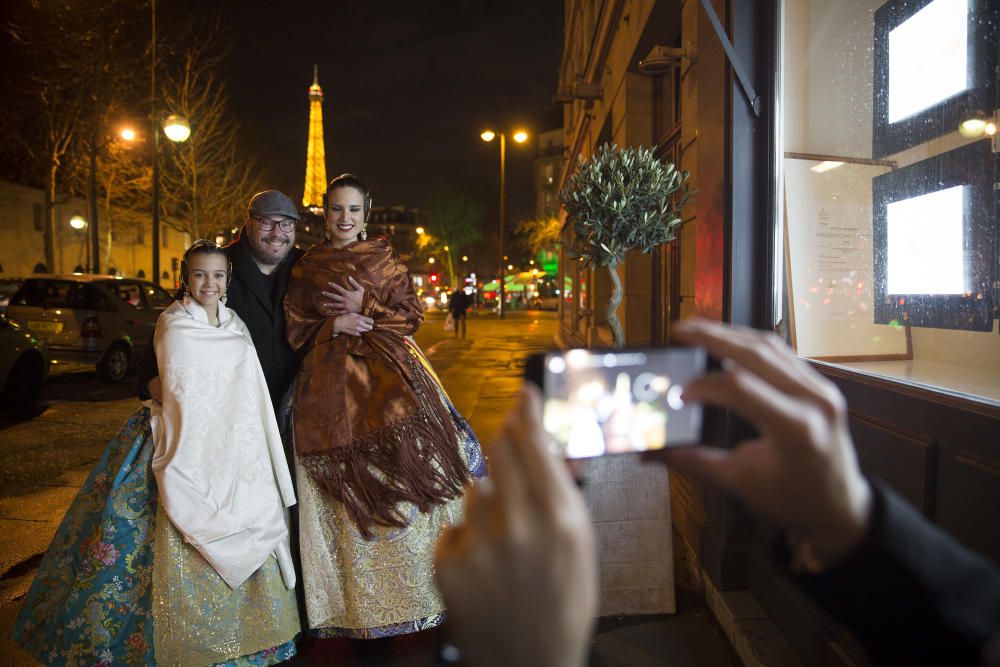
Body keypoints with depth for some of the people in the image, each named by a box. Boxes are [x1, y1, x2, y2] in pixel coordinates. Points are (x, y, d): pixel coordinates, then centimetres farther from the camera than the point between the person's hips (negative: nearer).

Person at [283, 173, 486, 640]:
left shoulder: (384, 257, 11)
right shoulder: (305, 269, 12)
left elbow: (411, 316, 5)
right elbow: (295, 330, 9)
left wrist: (366, 307, -8)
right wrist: (333, 325, -8)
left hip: (387, 372, 0)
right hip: (328, 383, 1)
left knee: (406, 472, -9)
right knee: (344, 493, 0)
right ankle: (354, 600, 14)